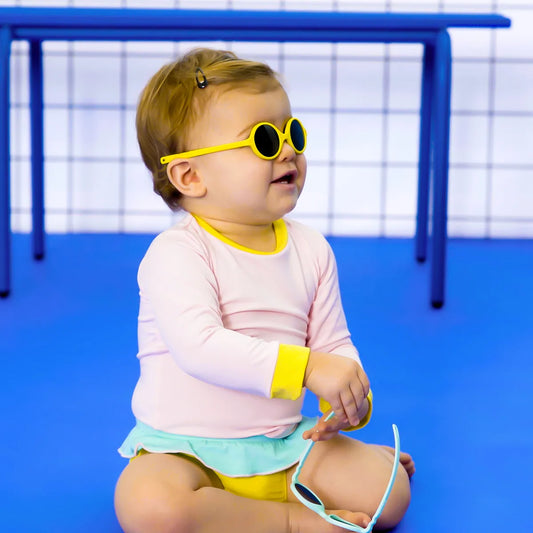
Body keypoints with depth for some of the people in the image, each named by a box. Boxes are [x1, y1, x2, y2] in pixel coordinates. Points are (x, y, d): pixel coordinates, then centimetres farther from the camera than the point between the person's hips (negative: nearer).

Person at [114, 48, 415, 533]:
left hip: (285, 443, 4)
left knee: (388, 491, -17)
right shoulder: (177, 254, -15)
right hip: (186, 449, -3)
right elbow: (200, 347, -29)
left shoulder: (311, 249, 5)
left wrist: (349, 402, -15)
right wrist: (307, 367, -35)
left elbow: (335, 344, 7)